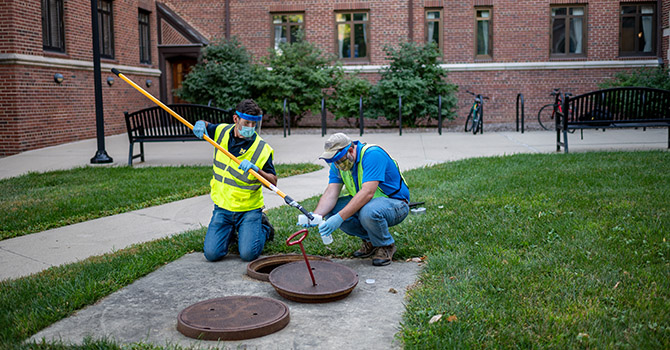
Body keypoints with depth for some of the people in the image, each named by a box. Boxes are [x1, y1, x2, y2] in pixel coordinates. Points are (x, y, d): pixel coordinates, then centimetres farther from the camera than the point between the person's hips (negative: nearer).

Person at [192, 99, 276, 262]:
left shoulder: (262, 149, -13)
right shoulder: (222, 132, -1)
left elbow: (273, 182, -12)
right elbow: (204, 125, 21)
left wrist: (256, 169, -30)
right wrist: (200, 124, -4)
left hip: (248, 209, -3)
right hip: (222, 207, 4)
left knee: (248, 254, -18)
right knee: (212, 254, -9)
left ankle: (263, 228, 14)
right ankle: (231, 231, 23)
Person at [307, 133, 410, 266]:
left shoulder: (372, 154, -27)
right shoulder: (338, 163, -3)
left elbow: (367, 193, -37)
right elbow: (331, 193, -11)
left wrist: (340, 218, -42)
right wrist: (315, 215, -29)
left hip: (396, 204, -7)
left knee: (367, 212, -39)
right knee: (330, 210, -14)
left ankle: (386, 246, -7)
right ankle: (370, 240, 5)